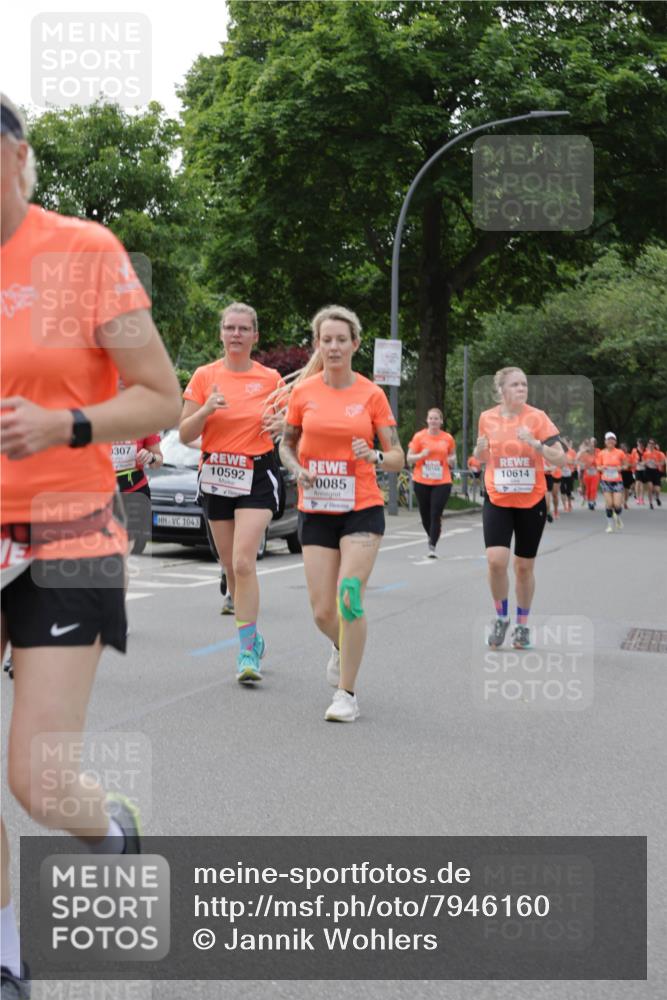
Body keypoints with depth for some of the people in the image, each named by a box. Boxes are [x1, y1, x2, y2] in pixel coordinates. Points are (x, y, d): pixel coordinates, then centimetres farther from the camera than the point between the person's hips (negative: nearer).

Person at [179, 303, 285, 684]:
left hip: (257, 476, -3)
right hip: (216, 475, 3)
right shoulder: (205, 376, 3)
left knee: (243, 563, -17)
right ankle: (254, 635, 29)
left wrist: (276, 426, -12)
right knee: (231, 567, 10)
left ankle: (247, 652, -14)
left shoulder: (270, 379, 1)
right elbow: (185, 434, 1)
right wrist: (206, 410, -17)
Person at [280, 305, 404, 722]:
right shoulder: (303, 391, 1)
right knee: (323, 611, 2)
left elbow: (398, 458, 1)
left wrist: (375, 456, -21)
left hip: (362, 509, -2)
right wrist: (298, 469, -7)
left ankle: (347, 693, -1)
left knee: (349, 597, -15)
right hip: (316, 511, 2)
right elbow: (287, 444, 14)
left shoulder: (372, 394, -3)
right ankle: (343, 648, 38)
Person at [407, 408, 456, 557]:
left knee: (436, 515, -10)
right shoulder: (419, 436, 1)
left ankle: (432, 547, -8)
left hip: (442, 482, -1)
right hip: (421, 482, 1)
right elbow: (409, 459, 2)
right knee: (425, 514, 8)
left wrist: (452, 461, -2)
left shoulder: (448, 438, 6)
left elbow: (452, 457, 20)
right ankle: (431, 537, 36)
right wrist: (421, 455, -16)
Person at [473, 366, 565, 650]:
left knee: (524, 566, 8)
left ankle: (522, 624, 27)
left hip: (531, 502, -1)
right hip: (497, 501, 1)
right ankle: (501, 617, 8)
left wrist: (534, 443, -28)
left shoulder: (537, 417, -9)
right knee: (496, 560, -16)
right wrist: (480, 448, -8)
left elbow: (560, 459, -13)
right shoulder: (487, 417, -1)